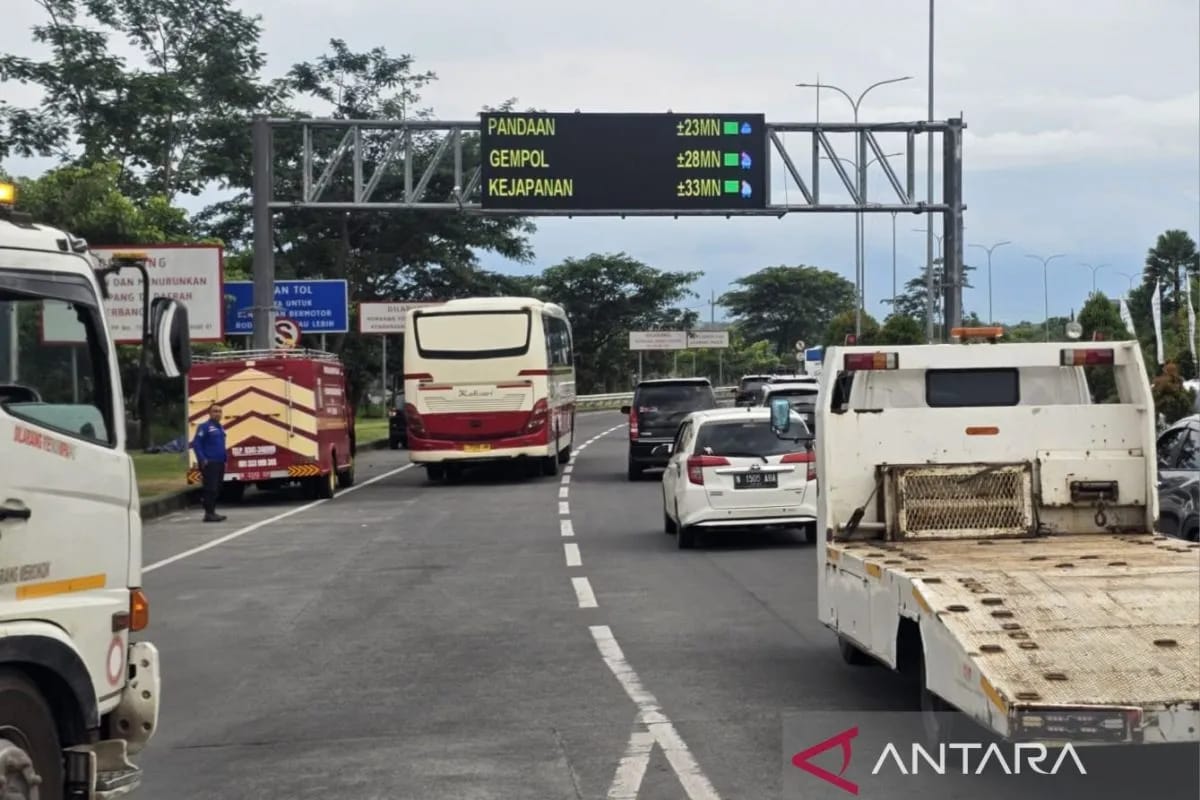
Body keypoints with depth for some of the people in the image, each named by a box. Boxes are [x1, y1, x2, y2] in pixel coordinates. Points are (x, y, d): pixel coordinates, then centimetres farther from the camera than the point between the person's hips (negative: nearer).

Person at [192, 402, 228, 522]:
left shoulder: (220, 428, 17)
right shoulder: (204, 427, -7)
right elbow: (196, 444, -13)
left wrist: (224, 459, 16)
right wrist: (202, 459, -18)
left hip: (220, 463, 8)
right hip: (209, 463, -8)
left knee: (217, 489, 10)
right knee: (211, 488, -11)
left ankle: (212, 512, 16)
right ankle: (209, 513, -10)